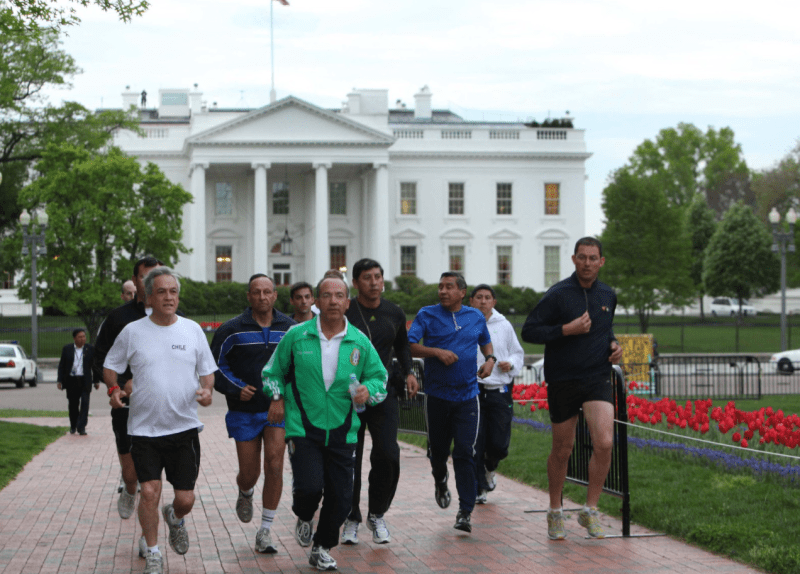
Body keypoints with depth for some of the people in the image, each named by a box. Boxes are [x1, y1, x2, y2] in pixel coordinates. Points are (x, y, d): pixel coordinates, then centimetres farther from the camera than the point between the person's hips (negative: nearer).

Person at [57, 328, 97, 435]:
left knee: (84, 403, -11)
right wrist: (60, 381, 2)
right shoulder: (67, 349, 4)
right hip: (71, 381, 1)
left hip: (85, 381, -1)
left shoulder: (90, 349, 2)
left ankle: (81, 427, -9)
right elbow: (61, 365, 7)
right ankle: (73, 426, 25)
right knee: (73, 405, 8)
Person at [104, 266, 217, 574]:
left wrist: (207, 390, -9)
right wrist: (114, 389, -8)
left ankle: (175, 518, 38)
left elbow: (207, 370, 12)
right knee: (150, 491, -11)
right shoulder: (132, 331, 0)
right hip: (144, 429, -1)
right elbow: (110, 366, 11)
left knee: (186, 499, 1)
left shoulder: (193, 330, 4)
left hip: (184, 427, 1)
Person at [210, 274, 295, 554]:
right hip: (244, 411, -1)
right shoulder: (232, 330, -3)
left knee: (274, 465, -13)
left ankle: (265, 531, -3)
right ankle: (245, 494, 44)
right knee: (249, 474, 4)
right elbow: (214, 365, 2)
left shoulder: (289, 328, 3)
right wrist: (235, 388, -10)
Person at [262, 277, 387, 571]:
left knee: (341, 497, 4)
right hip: (303, 429, -2)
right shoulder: (296, 336, -2)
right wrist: (277, 397, 0)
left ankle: (322, 548, 29)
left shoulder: (360, 342, 2)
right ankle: (304, 518, 20)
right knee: (309, 487, -18)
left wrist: (368, 390, -10)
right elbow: (274, 370, 13)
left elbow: (379, 377, 10)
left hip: (343, 433, 2)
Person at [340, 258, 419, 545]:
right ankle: (351, 520, 16)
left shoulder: (394, 314, 7)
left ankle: (377, 514, 11)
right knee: (349, 460, 0)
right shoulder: (343, 313, -4)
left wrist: (408, 372, 10)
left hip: (383, 394, 2)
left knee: (388, 456, -9)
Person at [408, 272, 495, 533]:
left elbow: (485, 341, 27)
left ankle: (465, 513, -7)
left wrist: (490, 359, 8)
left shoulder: (476, 317, 8)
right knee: (438, 449, 12)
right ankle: (440, 482, 46)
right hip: (437, 394, 0)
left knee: (465, 452, -8)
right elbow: (409, 345, -11)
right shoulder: (427, 315, -1)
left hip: (467, 396, 1)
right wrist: (436, 351, -22)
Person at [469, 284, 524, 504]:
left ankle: (489, 468, 34)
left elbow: (518, 353, 18)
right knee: (475, 444, -4)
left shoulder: (504, 326, 9)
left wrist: (511, 364, -3)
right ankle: (480, 488, 9)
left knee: (499, 444, 0)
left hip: (499, 390, 2)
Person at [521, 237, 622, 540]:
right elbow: (529, 331, -11)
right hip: (562, 381, -3)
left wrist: (613, 344, 5)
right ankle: (555, 513, 27)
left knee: (604, 443, -15)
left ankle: (590, 510, 0)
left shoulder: (608, 296, 8)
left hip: (598, 378, 3)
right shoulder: (557, 295, -9)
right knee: (562, 449, 8)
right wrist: (567, 329, -19)